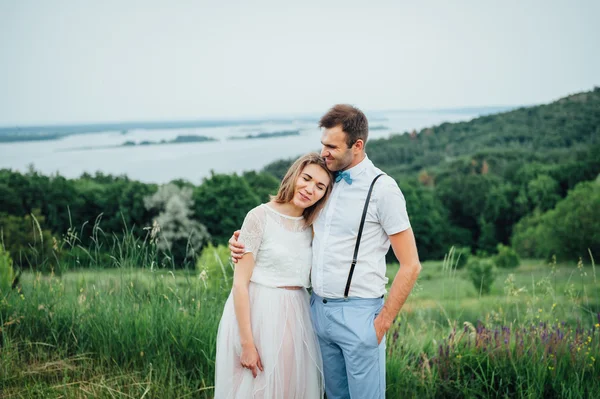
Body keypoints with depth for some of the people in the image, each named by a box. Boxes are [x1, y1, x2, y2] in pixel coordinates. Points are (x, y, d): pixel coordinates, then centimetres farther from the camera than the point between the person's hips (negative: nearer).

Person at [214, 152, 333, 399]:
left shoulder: (312, 226, 7)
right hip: (258, 314, -5)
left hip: (295, 318, 6)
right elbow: (240, 283, -14)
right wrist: (247, 343, -17)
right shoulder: (259, 217, -11)